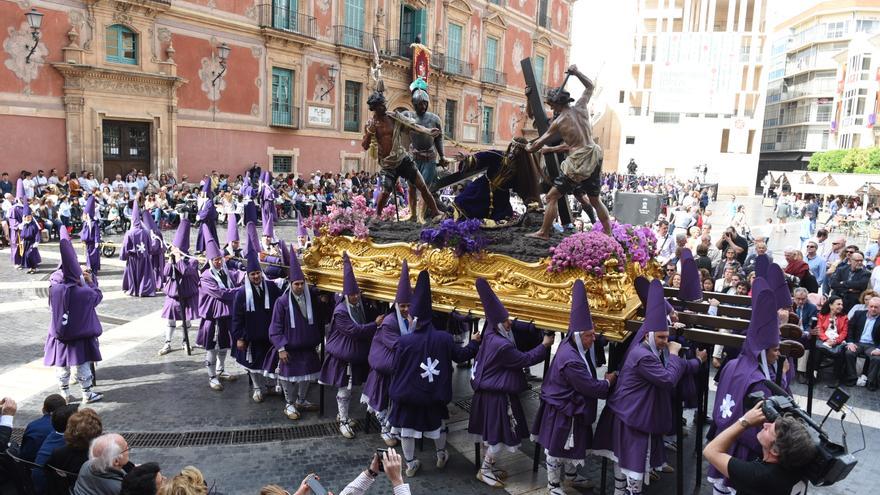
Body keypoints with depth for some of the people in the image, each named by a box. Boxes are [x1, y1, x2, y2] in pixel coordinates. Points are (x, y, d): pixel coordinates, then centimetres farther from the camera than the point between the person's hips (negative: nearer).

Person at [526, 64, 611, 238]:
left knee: (552, 197, 4)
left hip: (577, 163, -6)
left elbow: (541, 142, 5)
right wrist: (577, 73, 18)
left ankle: (544, 232, 7)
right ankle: (608, 233, 22)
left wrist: (529, 148, 23)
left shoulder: (558, 122, -7)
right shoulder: (580, 107, 4)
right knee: (595, 200, 20)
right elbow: (590, 86, 22)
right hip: (594, 158, 7)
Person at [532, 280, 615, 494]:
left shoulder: (575, 346, -4)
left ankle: (570, 475, 47)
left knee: (572, 444, 26)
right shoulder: (571, 360, -33)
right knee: (557, 447, 9)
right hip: (561, 412, -10)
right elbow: (591, 387, -26)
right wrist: (609, 381, -9)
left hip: (572, 408, 10)